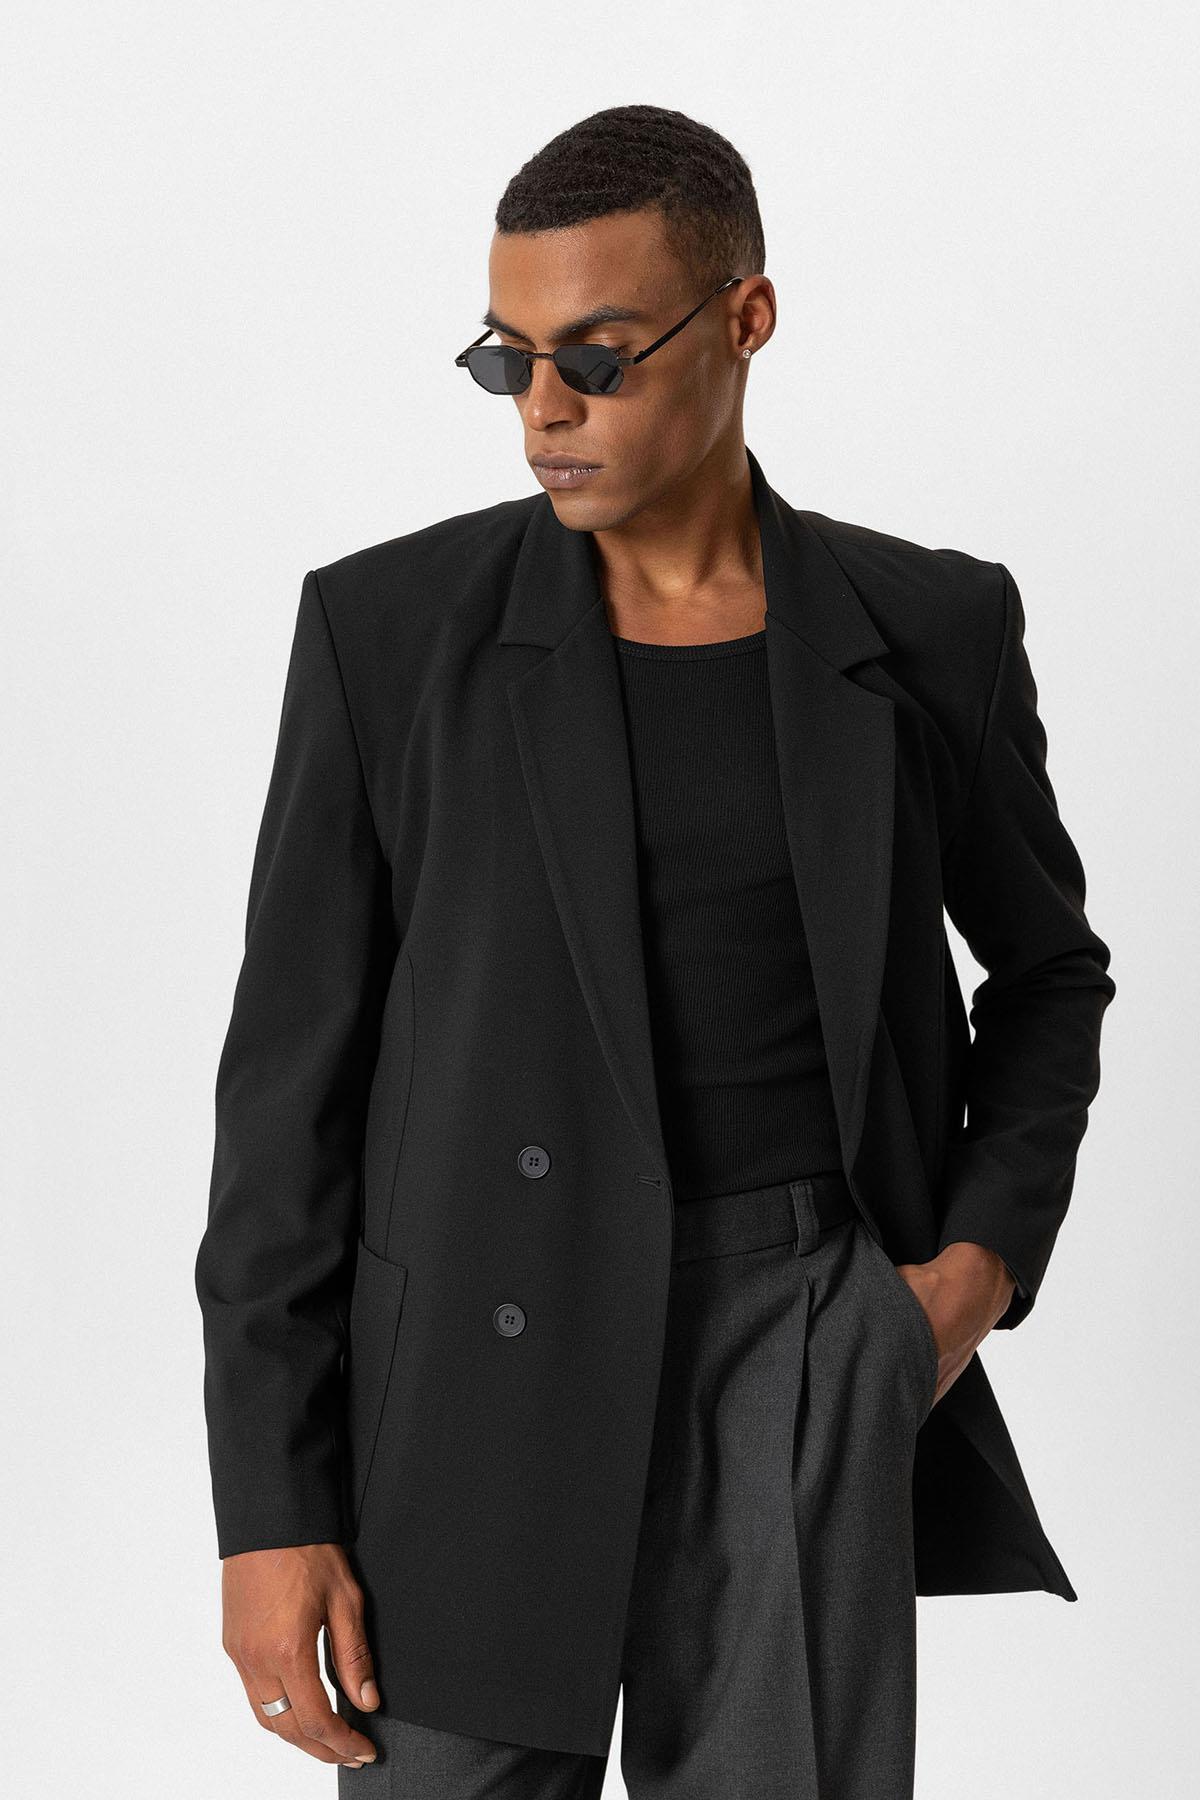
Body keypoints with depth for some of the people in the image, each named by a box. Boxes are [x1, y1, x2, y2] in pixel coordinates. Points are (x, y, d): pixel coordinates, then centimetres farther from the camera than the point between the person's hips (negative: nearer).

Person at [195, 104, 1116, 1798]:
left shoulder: (926, 631, 3)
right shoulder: (391, 628, -2)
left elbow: (1048, 969, 18)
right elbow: (293, 1072, -1)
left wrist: (986, 1258, 1)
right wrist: (269, 1508, -5)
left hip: (807, 1355, 1)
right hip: (487, 1359, 0)